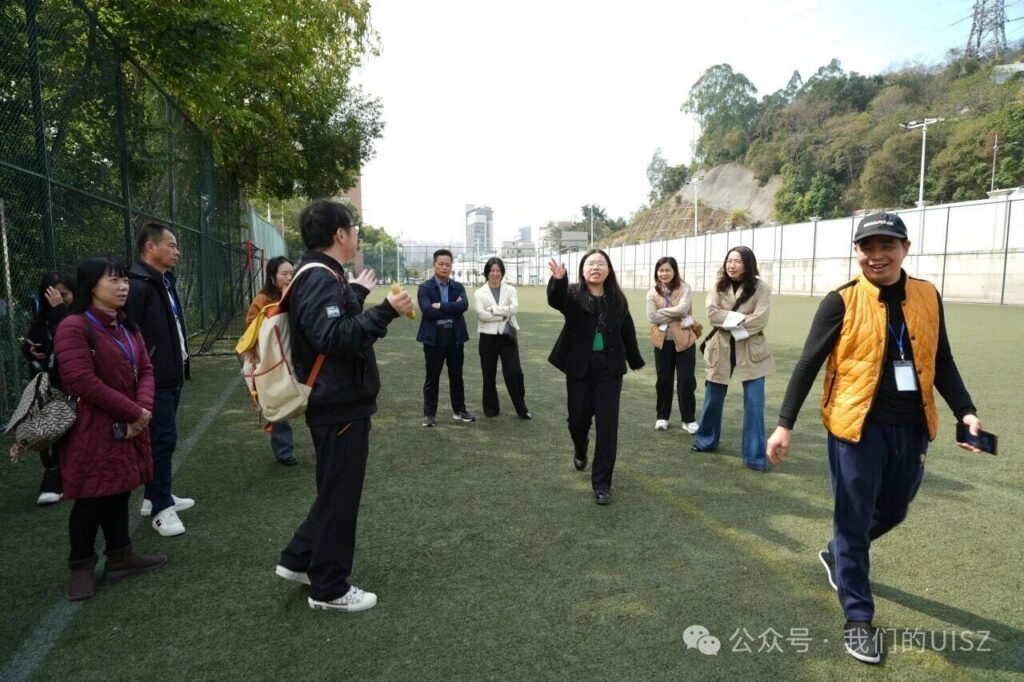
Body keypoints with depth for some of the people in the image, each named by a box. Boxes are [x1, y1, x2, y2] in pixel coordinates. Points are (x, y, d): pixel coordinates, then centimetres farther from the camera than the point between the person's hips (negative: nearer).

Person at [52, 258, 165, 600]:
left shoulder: (127, 326, 11)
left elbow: (145, 370, 7)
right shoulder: (74, 327, -16)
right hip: (92, 431, -8)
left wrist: (143, 409, -11)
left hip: (128, 428, 8)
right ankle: (81, 565, 19)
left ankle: (120, 555, 28)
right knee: (91, 498, 1)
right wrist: (133, 412, -18)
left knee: (119, 492, 15)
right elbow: (82, 382, -23)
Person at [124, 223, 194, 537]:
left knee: (163, 438, 17)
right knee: (164, 438, -6)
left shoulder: (165, 282, 14)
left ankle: (155, 496, 29)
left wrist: (181, 364, 18)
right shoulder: (137, 286, -18)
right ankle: (161, 508, 5)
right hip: (154, 379, -10)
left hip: (171, 376, 10)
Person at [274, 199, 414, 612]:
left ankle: (299, 560, 35)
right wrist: (385, 311, -32)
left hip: (338, 402, 11)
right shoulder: (320, 279, -20)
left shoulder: (322, 276, 13)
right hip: (340, 405, -11)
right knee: (340, 495, 3)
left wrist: (356, 293, 29)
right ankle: (329, 588, 18)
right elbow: (334, 337, -32)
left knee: (336, 490, 22)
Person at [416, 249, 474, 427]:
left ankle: (459, 410, 24)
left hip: (455, 336, 3)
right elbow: (428, 311, -19)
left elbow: (464, 305, -12)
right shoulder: (425, 288, -3)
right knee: (432, 378, 5)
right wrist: (452, 308, -13)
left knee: (456, 376, 12)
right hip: (434, 337, -3)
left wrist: (441, 306, -18)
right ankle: (429, 414, 14)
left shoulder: (458, 287, 8)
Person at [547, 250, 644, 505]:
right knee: (578, 419, 11)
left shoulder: (617, 299, 2)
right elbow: (555, 300, -30)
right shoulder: (573, 295, -7)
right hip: (579, 369, -1)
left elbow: (627, 332, 11)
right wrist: (558, 279, -50)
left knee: (607, 425, -1)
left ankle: (602, 483, 9)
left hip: (609, 370, 1)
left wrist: (635, 361, 18)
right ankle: (580, 448, 49)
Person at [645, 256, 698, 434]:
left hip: (684, 339, -2)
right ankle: (662, 417, 24)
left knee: (686, 380, 1)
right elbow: (652, 317, -9)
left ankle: (689, 419, 12)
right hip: (662, 341, 2)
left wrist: (662, 312, -12)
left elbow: (683, 309, -20)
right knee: (664, 380, 11)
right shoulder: (652, 292, 2)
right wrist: (674, 315, -14)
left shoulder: (684, 288, -4)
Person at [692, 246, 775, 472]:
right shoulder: (719, 286, 1)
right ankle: (707, 440, 34)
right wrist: (740, 318, -20)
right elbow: (712, 313, -12)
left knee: (754, 404, -3)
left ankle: (754, 456, 7)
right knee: (713, 399, 14)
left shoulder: (761, 288, -7)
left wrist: (727, 321, -13)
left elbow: (759, 321, -17)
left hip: (751, 351, -2)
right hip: (721, 349, 3)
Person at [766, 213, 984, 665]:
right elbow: (808, 365, -8)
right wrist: (785, 424, -12)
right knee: (854, 521, 3)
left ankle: (837, 555, 49)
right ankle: (858, 619, 18)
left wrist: (965, 411, 1)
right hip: (858, 425, -5)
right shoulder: (841, 302, -8)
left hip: (911, 427, 5)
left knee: (893, 511, 21)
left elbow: (942, 363, 13)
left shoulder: (928, 297, 5)